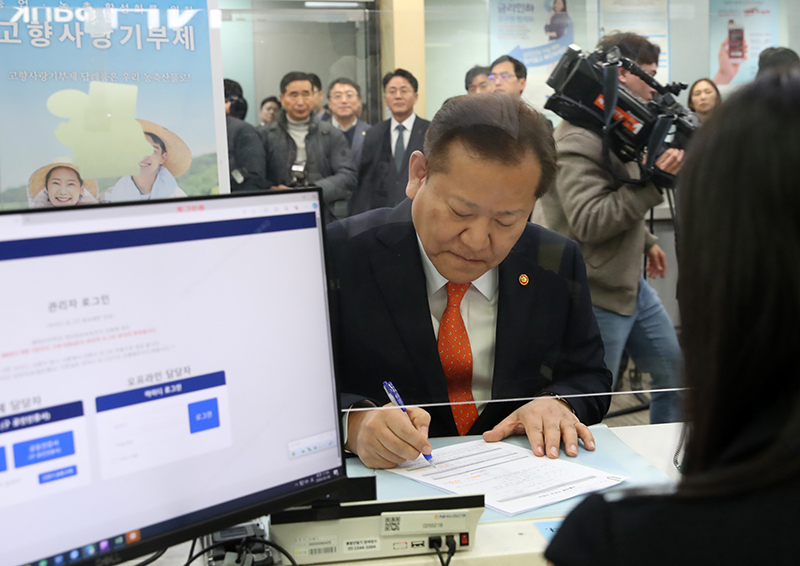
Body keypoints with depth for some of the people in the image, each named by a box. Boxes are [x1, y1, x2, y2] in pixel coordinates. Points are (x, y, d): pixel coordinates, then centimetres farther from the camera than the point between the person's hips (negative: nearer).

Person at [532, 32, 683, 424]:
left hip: (630, 282, 10)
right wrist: (652, 181, -28)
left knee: (675, 369, 17)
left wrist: (646, 242, 21)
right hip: (594, 294, -10)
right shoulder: (578, 140, -21)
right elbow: (588, 222, -27)